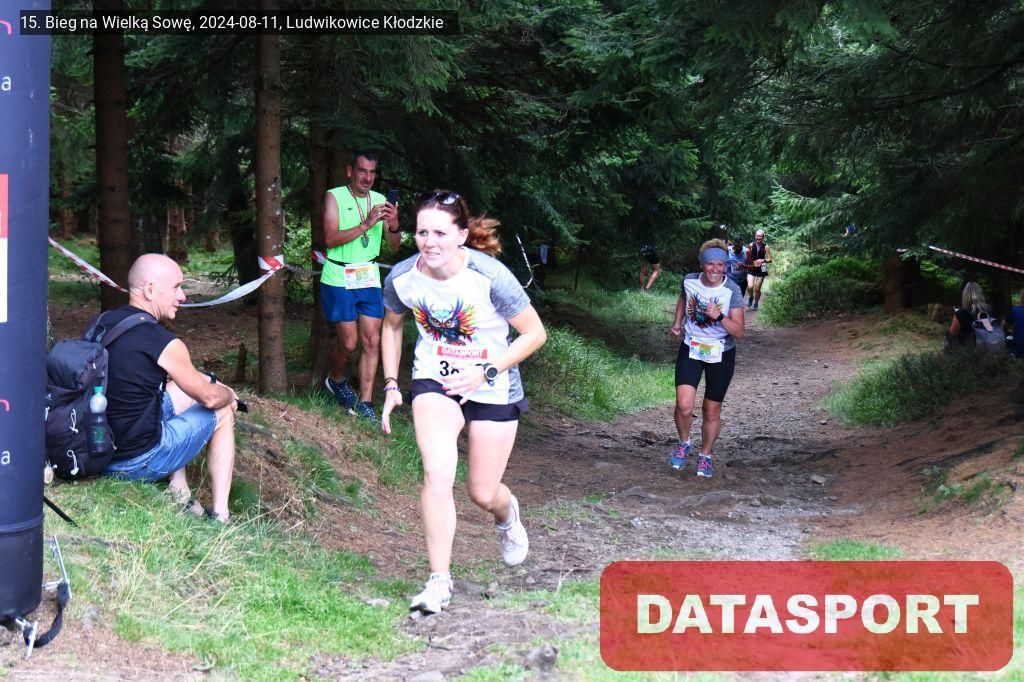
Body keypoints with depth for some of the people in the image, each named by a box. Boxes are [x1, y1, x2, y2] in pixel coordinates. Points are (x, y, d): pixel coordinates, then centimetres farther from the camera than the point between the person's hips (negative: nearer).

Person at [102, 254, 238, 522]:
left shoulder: (103, 322, 3)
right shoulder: (164, 344, -19)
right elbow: (210, 398, -4)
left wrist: (208, 382, 21)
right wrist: (229, 395, 20)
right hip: (138, 463, -7)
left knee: (181, 390, 26)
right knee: (222, 412, 13)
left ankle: (179, 492, 25)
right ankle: (219, 516, 13)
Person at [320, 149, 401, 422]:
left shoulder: (380, 200, 7)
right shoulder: (335, 197, -5)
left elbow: (394, 246, 5)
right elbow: (330, 238, -18)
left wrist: (393, 225, -16)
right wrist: (366, 224, -26)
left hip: (369, 279, 4)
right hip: (339, 279, -4)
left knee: (372, 341, -2)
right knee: (349, 342, -2)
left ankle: (364, 402, 5)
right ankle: (336, 380, 28)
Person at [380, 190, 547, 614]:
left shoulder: (489, 276, -25)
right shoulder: (402, 278, -14)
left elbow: (535, 333, -14)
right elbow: (392, 326, 9)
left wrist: (485, 372, -21)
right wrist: (390, 385, 4)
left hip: (493, 388, -1)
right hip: (434, 380, 2)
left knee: (482, 493, 7)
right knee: (437, 474, -21)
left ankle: (507, 514, 47)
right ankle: (439, 581, -9)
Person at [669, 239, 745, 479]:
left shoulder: (732, 291, -17)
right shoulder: (689, 281, -9)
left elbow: (739, 331, -17)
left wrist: (719, 316, -31)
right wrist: (677, 322, 8)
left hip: (721, 354, -1)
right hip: (691, 350, 1)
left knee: (712, 411, 9)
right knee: (684, 406, -16)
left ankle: (705, 457, 32)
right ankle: (684, 444, 14)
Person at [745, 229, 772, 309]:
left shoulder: (766, 247, -8)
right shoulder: (751, 245, -5)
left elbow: (770, 259, -6)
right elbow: (747, 257, 7)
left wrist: (763, 260, -22)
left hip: (761, 269, 0)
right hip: (751, 268, 1)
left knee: (757, 289, 5)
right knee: (750, 287, -16)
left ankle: (756, 303, 30)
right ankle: (751, 298, 17)